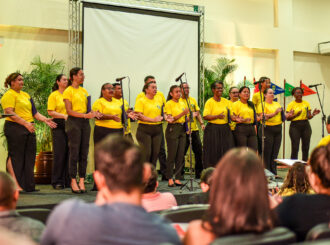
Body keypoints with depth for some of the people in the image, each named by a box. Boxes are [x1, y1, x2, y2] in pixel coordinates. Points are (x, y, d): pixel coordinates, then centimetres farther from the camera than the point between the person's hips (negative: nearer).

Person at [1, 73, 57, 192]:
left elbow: (34, 112, 21)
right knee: (15, 157, -4)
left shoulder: (25, 95, 21)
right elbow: (10, 113, -16)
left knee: (29, 157, 7)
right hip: (15, 129, -8)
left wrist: (45, 119, 7)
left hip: (29, 129, 8)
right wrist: (25, 123, -22)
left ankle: (28, 186, 12)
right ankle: (14, 184, 2)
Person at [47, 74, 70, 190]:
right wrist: (64, 116, -16)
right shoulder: (54, 95, 3)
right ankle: (57, 182, 3)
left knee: (70, 153, 3)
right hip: (59, 125, -4)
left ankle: (69, 181, 11)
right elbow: (50, 112, -5)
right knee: (59, 153, -4)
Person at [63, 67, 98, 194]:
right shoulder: (68, 91, -4)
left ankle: (81, 181, 10)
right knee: (74, 152, -4)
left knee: (84, 152, 4)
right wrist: (85, 115, -20)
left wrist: (93, 113, -2)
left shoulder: (84, 91, 16)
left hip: (85, 123, 6)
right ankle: (73, 182, 3)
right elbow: (69, 111, -11)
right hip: (73, 122, -6)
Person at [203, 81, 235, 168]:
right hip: (213, 130, -5)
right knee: (213, 154, -2)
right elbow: (205, 116, -12)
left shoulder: (226, 101, 12)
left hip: (225, 130, 5)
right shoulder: (210, 102, -3)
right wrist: (217, 116, -23)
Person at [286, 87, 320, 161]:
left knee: (306, 147, 3)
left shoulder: (306, 103, 10)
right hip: (295, 126, -3)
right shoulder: (291, 104, 0)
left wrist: (313, 114, -10)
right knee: (295, 148, -6)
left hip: (306, 125, 3)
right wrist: (295, 115, -21)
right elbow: (287, 118, -4)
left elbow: (309, 117, 11)